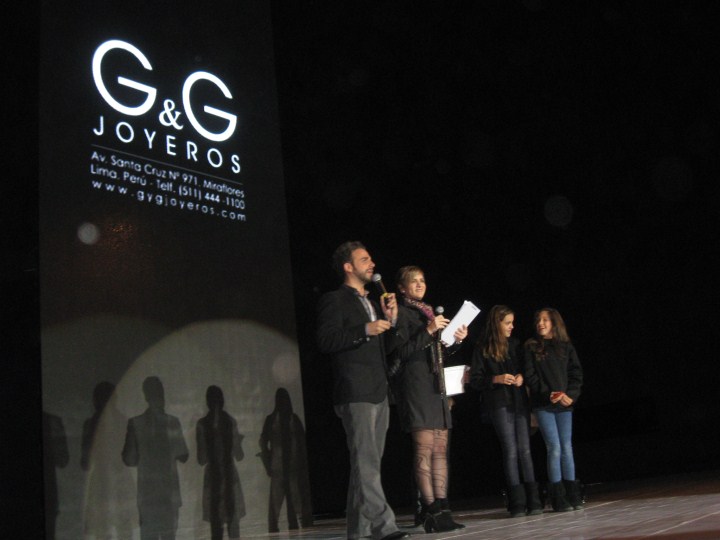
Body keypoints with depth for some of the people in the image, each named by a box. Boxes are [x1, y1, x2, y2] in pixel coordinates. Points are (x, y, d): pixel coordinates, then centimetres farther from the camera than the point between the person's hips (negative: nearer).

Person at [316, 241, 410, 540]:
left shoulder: (372, 303, 24)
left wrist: (391, 321, 8)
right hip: (355, 392, -8)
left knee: (368, 462, 9)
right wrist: (365, 330, -17)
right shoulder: (334, 300, -1)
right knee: (365, 461, -11)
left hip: (378, 392, 8)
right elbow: (325, 341, -13)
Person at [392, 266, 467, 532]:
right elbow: (402, 352, -11)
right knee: (424, 450, -11)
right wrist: (428, 331, -16)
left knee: (440, 450, 3)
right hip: (416, 386, -8)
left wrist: (456, 340, 8)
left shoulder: (429, 312, 22)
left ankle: (441, 511, 4)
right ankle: (431, 511, -10)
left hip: (436, 386, 8)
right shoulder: (402, 313, -2)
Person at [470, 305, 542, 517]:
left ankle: (532, 500, 3)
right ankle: (517, 503, -1)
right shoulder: (482, 349, 0)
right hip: (499, 405, -4)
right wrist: (497, 379, -16)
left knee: (525, 450, 1)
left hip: (520, 402, 4)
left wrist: (521, 377, -2)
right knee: (510, 451, -5)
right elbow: (475, 380, -2)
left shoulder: (515, 345, 14)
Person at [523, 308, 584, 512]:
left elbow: (577, 373, 6)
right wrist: (547, 394, -13)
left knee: (567, 448, 4)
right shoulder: (531, 347, 4)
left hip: (565, 403, 2)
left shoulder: (566, 346, 10)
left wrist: (570, 395, -9)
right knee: (554, 448, -7)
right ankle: (559, 499, -2)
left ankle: (573, 495, 10)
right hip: (543, 404, -2)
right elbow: (530, 376, -2)